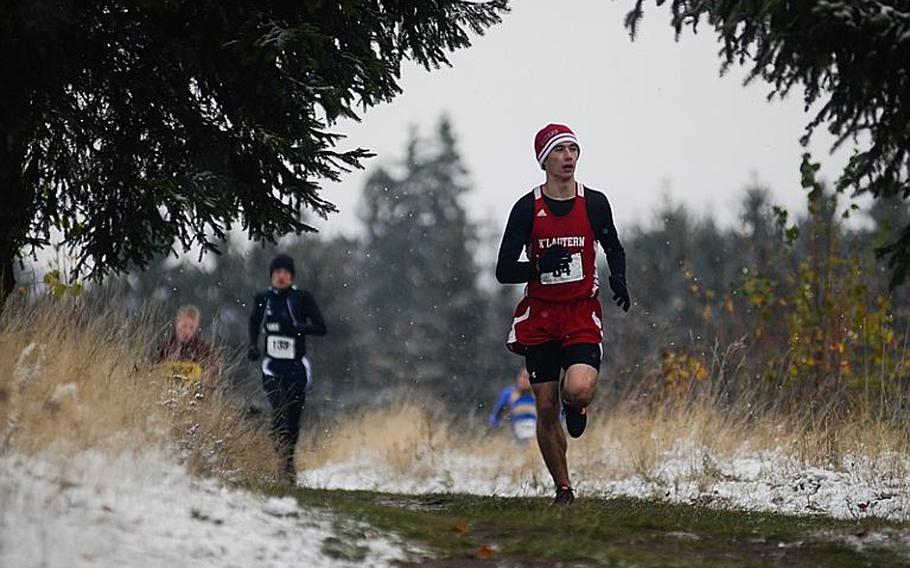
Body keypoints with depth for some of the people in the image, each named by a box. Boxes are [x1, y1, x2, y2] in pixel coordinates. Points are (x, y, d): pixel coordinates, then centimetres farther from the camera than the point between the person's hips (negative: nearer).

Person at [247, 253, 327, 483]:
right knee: (279, 409, -20)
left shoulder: (303, 298, -4)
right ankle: (285, 461, -25)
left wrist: (296, 327, -26)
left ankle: (289, 458, 24)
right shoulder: (263, 300, 4)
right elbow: (254, 323, 24)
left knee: (293, 416, 5)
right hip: (273, 365, 0)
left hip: (297, 366, 0)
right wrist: (253, 346, 9)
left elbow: (321, 328, -11)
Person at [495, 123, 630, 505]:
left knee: (578, 391, -24)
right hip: (540, 318, 0)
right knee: (546, 409, 0)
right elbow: (504, 271, -3)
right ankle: (563, 488, 16)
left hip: (582, 316, 0)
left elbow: (614, 248, 20)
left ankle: (576, 405, 14)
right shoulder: (527, 208, -3)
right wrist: (540, 266, -21)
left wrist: (619, 279, 0)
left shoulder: (594, 203, 2)